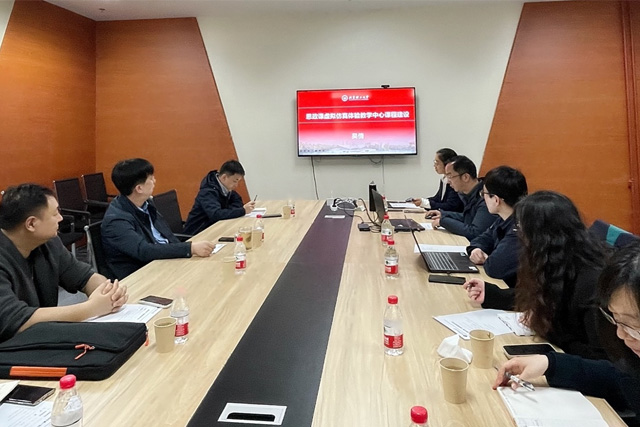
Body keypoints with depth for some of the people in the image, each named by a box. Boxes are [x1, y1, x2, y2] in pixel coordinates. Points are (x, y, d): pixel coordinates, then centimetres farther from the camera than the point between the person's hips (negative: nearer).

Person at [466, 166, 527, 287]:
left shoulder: (521, 228, -27)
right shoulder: (505, 220, 2)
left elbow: (494, 267, -34)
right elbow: (484, 239, 15)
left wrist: (485, 259, -12)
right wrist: (475, 250, -7)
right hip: (499, 283, 7)